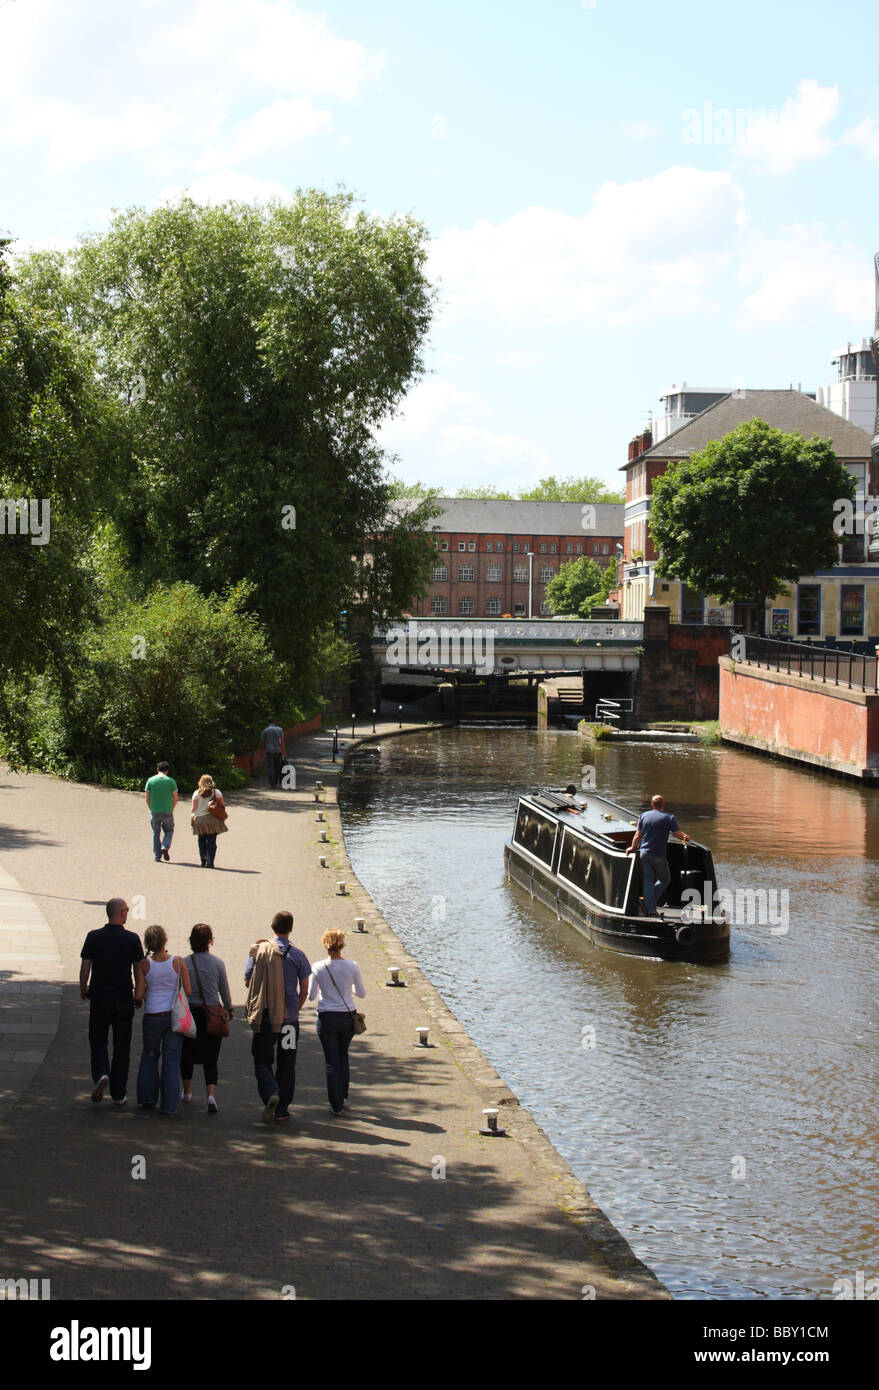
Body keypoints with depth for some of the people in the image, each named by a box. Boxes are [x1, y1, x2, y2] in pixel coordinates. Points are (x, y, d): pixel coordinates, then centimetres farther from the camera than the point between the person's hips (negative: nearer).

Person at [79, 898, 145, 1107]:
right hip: (124, 1001, 0)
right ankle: (118, 1094, 10)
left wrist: (83, 990, 14)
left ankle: (101, 1074, -12)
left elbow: (84, 968, -3)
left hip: (99, 999, 0)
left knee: (98, 1041, 15)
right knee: (122, 1047, 9)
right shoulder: (132, 939, -6)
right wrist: (139, 996, 12)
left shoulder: (94, 937, -5)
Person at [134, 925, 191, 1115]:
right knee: (171, 1060, 6)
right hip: (174, 1014, 0)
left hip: (152, 1016, 0)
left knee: (149, 1056, 21)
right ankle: (169, 1105, 5)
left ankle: (147, 1098, 23)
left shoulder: (144, 964, -7)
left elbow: (138, 995, -6)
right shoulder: (177, 961, -7)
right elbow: (188, 991, -5)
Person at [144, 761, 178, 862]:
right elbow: (175, 799, -2)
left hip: (154, 812, 1)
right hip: (167, 812, -1)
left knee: (156, 833, 12)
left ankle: (157, 857, 9)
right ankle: (165, 847, -7)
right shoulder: (170, 781, -3)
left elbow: (147, 798, 0)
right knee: (169, 831, 18)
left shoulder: (150, 780, 0)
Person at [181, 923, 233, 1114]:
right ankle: (211, 1095, -13)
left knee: (187, 1054, 18)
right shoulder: (217, 963, -5)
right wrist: (229, 1009, 20)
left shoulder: (184, 963, -5)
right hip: (212, 1014, 0)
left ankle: (187, 1093, 30)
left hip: (190, 1012, 0)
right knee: (210, 1059, 4)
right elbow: (224, 990, 4)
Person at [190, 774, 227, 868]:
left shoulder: (196, 793, 2)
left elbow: (194, 808, 1)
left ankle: (203, 860, 3)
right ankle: (210, 862, -3)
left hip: (200, 819, 0)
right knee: (212, 841, 2)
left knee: (202, 841, 14)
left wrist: (192, 817, 12)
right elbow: (222, 805, 5)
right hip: (213, 819, 0)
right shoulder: (216, 792, 3)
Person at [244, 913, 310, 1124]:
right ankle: (282, 1110, 13)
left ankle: (270, 1094, -17)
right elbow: (304, 989, 1)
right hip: (289, 1017, 0)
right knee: (286, 1064, 10)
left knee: (262, 1061, 9)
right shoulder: (298, 955, -4)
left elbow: (248, 981, 2)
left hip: (263, 1017, 0)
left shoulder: (258, 950, -3)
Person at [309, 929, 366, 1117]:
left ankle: (336, 1105, 4)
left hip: (327, 1018, -2)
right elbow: (362, 993, 1)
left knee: (332, 1062, 6)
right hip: (348, 1017, 2)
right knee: (343, 1057, 23)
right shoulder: (352, 967, -9)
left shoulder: (318, 968, -11)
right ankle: (343, 1096, 31)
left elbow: (311, 995, -2)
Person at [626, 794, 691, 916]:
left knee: (648, 881, 8)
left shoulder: (643, 815, 5)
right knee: (665, 879, 15)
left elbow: (638, 835, 4)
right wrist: (685, 837, 14)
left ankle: (650, 909, 5)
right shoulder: (669, 817, -4)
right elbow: (678, 834, -8)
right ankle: (652, 901, 1)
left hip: (644, 852, 4)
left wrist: (633, 848, 20)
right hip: (658, 855, -3)